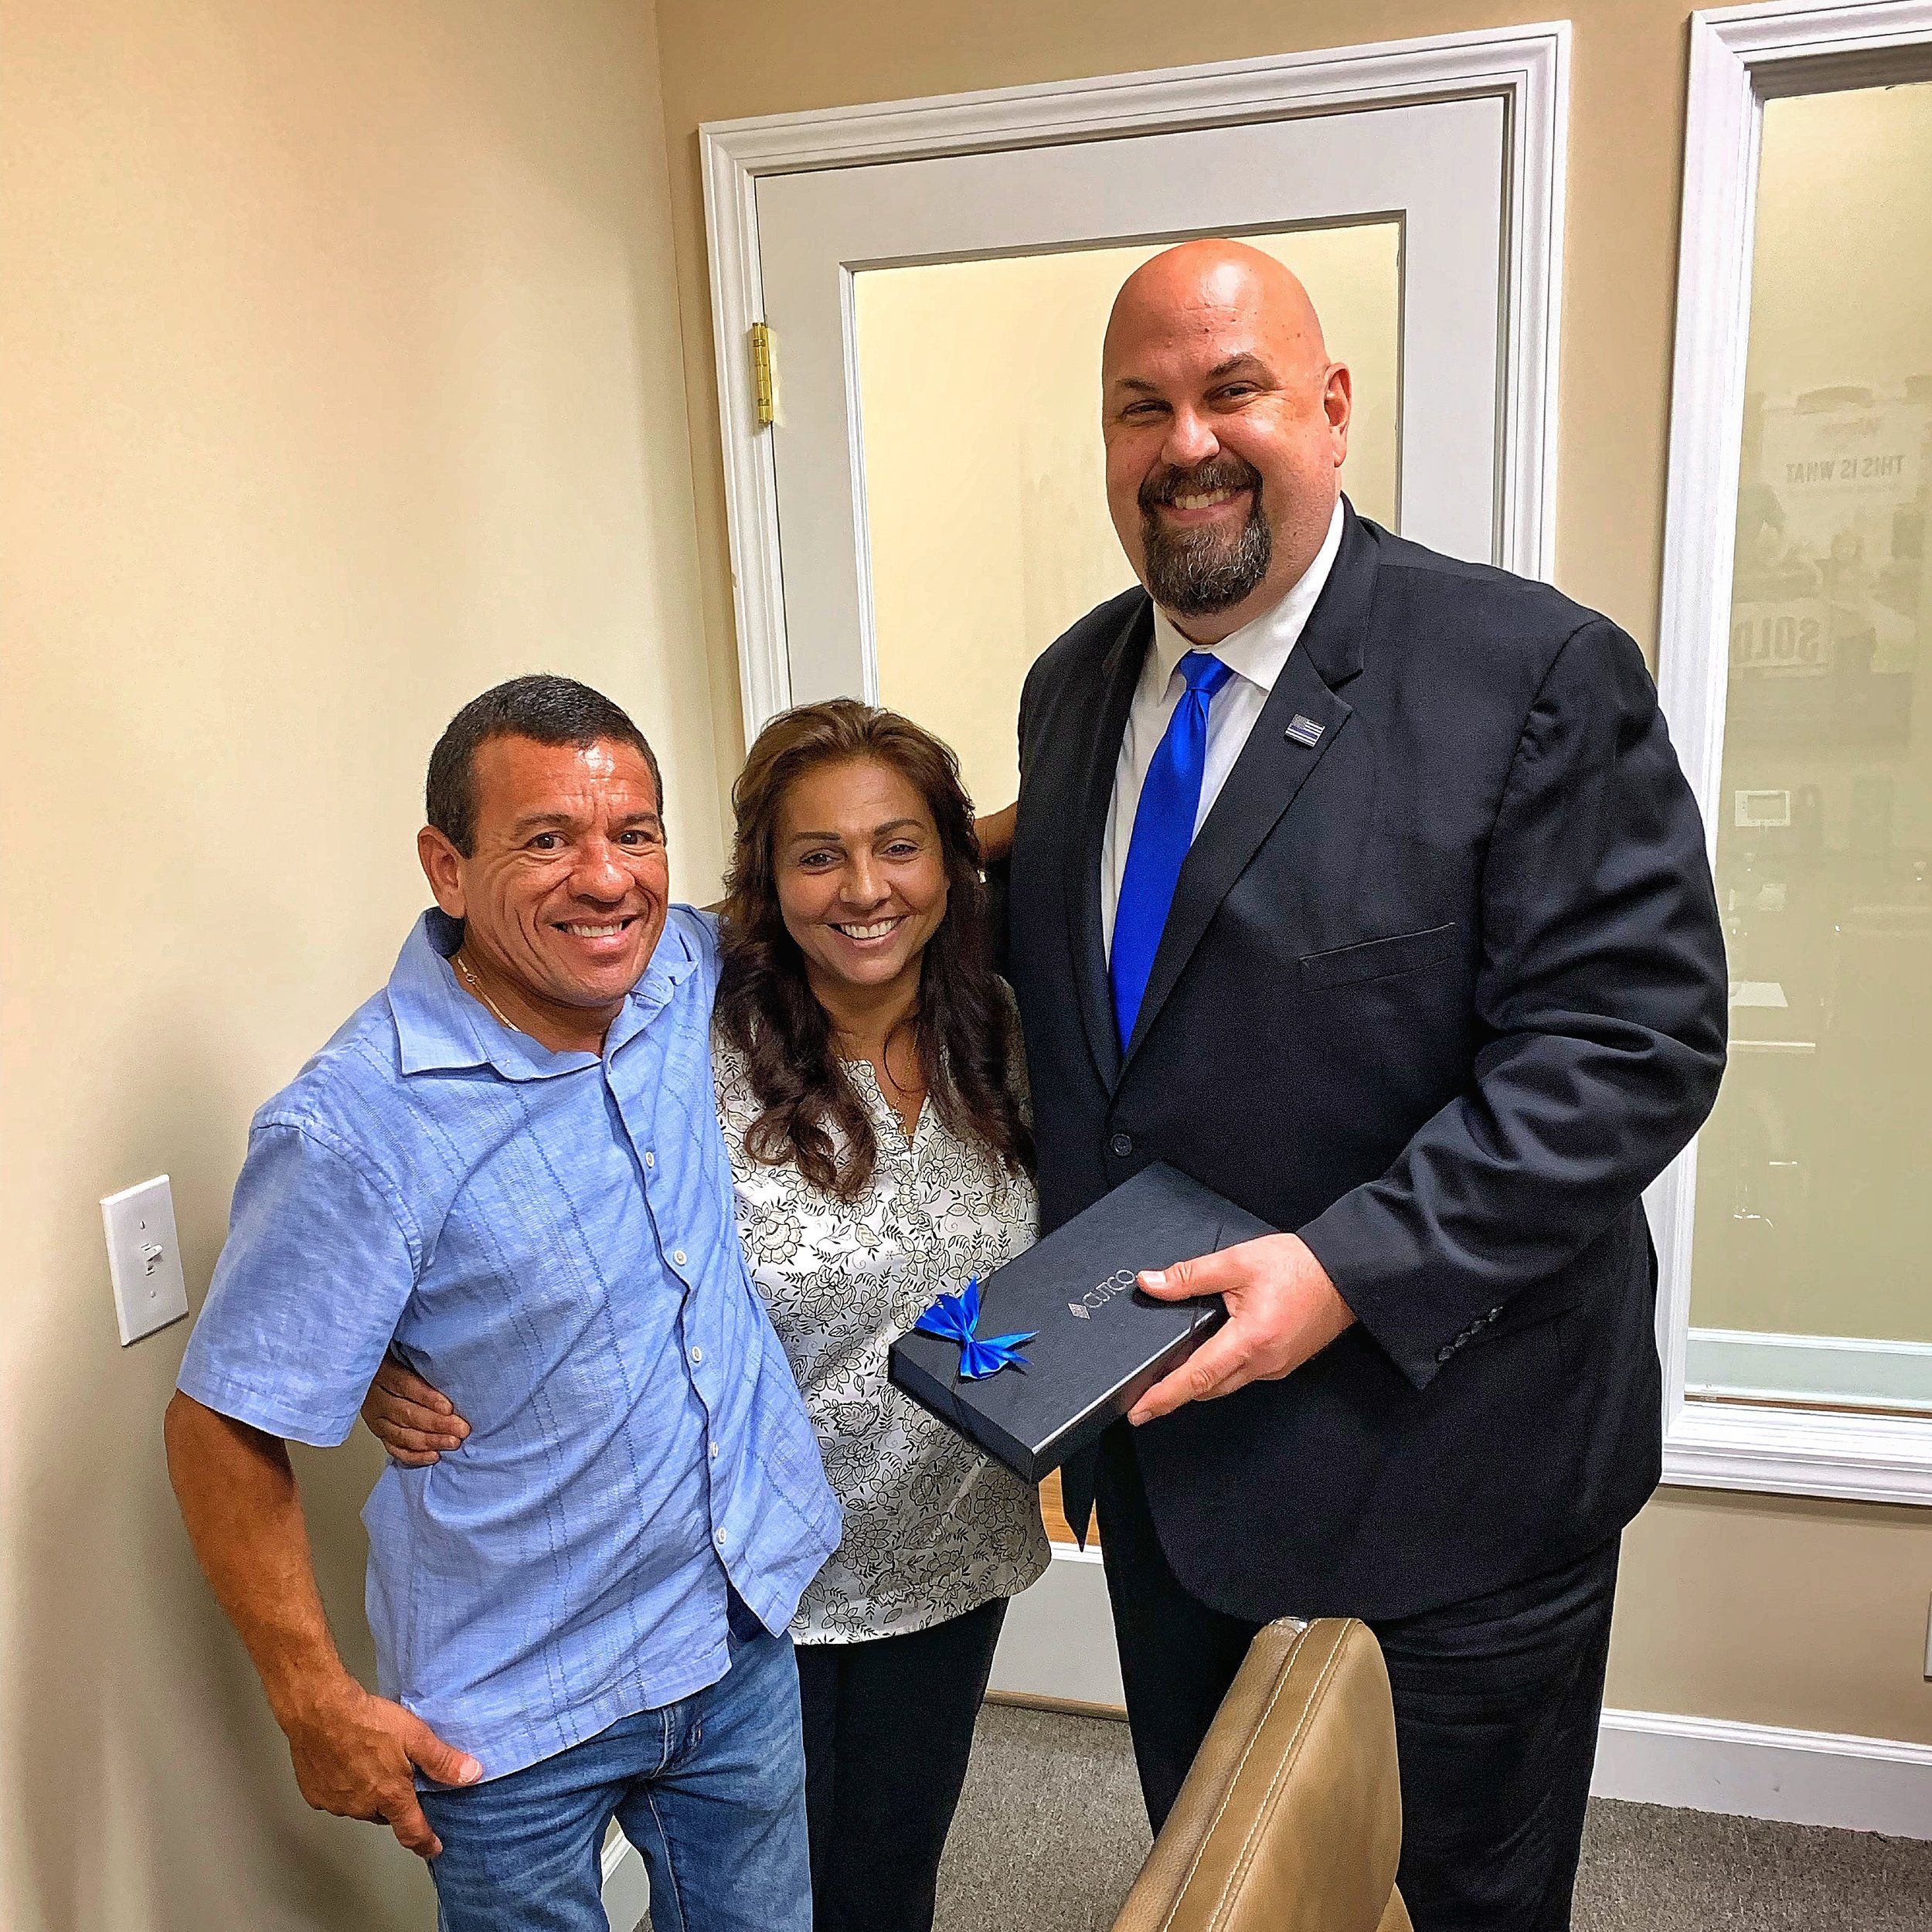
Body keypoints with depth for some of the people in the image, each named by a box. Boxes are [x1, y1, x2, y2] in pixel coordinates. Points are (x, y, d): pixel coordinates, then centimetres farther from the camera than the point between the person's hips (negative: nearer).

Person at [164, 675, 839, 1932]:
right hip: (514, 1712, -5)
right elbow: (224, 1431, -16)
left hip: (743, 1637, 5)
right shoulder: (357, 1129, -25)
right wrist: (319, 1707, -11)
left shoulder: (685, 971, -9)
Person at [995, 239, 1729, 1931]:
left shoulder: (1538, 675, -16)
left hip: (1437, 1460, -5)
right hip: (1163, 1437, 6)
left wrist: (1353, 1268, -28)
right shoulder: (1074, 686, 4)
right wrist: (1054, 1323, 3)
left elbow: (1629, 1042, -21)